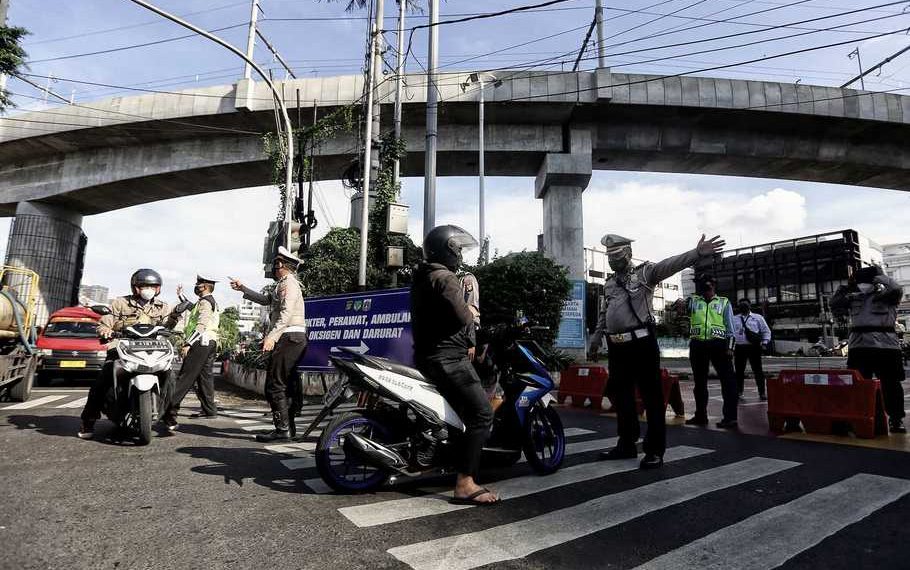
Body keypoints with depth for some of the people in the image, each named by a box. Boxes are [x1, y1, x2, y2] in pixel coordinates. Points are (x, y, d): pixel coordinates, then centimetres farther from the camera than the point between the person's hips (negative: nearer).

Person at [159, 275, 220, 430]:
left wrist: (188, 344, -24)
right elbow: (191, 308, 39)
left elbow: (201, 325, -20)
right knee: (205, 376, 12)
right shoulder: (211, 302, 23)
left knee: (185, 378, -13)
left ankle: (169, 412, -15)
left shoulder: (205, 302, -9)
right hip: (211, 342, 10)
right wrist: (181, 296, 37)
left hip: (201, 342, -10)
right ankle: (209, 409, 16)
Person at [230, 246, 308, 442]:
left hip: (289, 338, -11)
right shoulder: (283, 284, 25)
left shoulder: (288, 283, -8)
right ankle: (288, 427, 18)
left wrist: (272, 336, -29)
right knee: (288, 384, 12)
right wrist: (242, 288, 41)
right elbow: (265, 299, 40)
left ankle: (283, 429, -11)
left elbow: (286, 313, -21)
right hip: (294, 339, 11)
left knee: (275, 384, -11)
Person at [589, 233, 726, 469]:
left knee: (652, 396, -2)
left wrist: (698, 253, -34)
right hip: (617, 346, 7)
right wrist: (596, 336, 28)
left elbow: (670, 265, -18)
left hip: (641, 343, -7)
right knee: (620, 395, 13)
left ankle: (655, 451, 7)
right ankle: (627, 445, 26)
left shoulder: (644, 272, -1)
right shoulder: (610, 283, 19)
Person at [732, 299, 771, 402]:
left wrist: (764, 343, -3)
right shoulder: (734, 320, 15)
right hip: (739, 347, 2)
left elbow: (766, 331, 9)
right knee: (739, 371, 4)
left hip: (754, 347, -2)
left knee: (758, 370, -3)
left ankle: (762, 393, 5)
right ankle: (739, 392, 13)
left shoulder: (758, 318, 10)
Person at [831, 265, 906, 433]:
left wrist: (880, 276, -5)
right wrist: (845, 288, 4)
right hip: (858, 346, 4)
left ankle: (896, 419, 9)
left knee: (890, 384, 1)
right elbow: (835, 305, 11)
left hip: (886, 345, -4)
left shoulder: (886, 295, 2)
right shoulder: (854, 298, 15)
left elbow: (896, 290, -17)